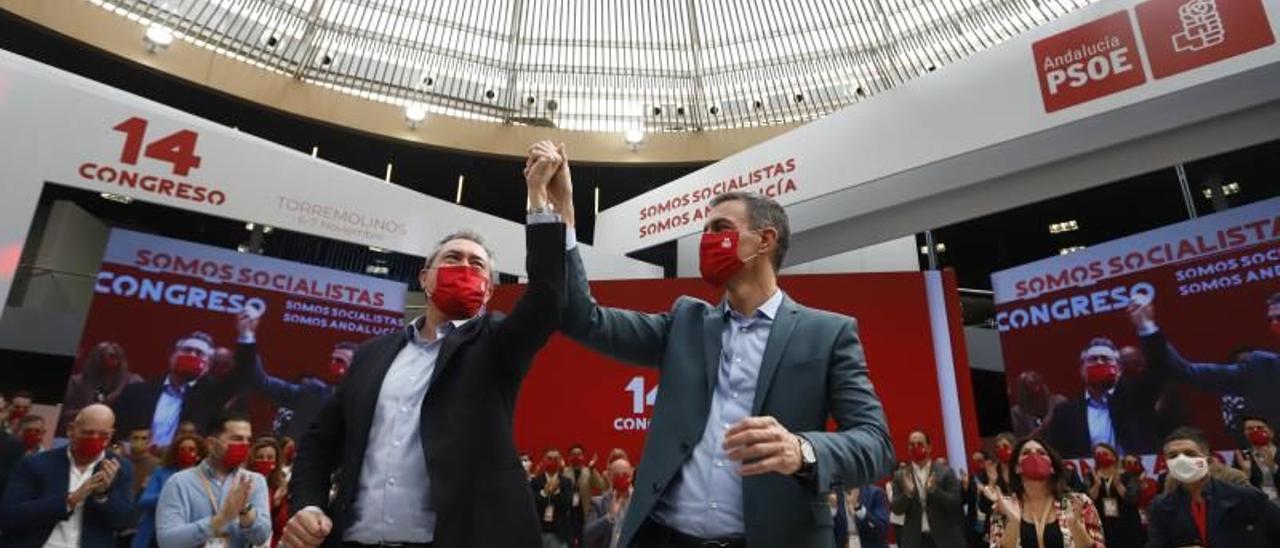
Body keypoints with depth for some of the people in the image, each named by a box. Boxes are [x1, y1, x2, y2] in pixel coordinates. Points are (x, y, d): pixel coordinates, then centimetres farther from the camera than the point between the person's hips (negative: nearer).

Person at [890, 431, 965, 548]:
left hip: (945, 539, -1)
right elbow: (896, 508, -1)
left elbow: (956, 503, -5)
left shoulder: (945, 472, 2)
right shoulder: (901, 476, 4)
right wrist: (907, 493, -20)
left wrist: (934, 490, -21)